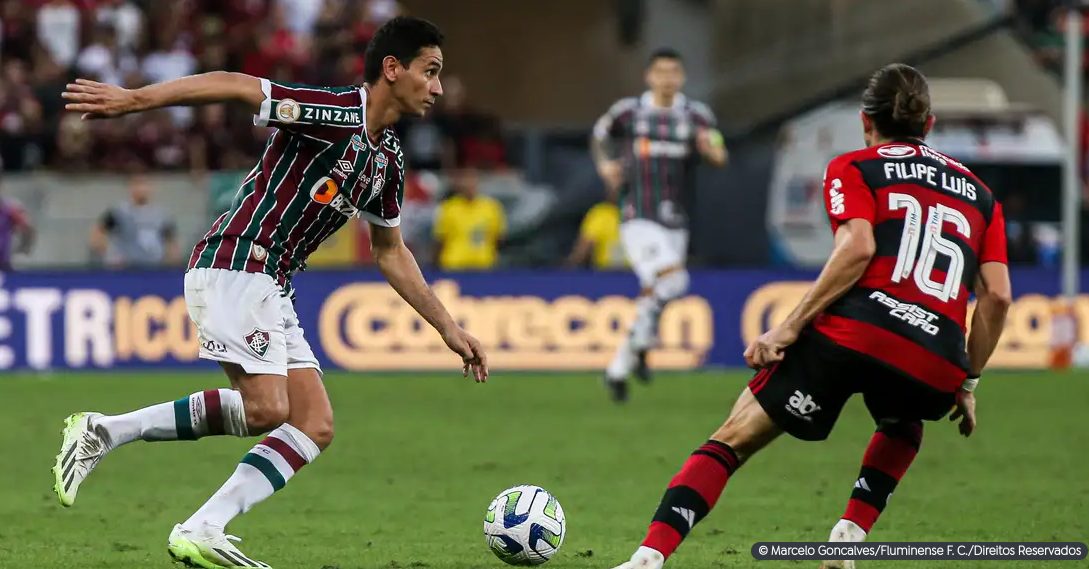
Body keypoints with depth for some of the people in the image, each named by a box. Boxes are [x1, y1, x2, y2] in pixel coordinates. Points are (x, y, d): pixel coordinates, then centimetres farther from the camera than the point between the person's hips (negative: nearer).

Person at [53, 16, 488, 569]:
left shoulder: (388, 160, 15)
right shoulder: (335, 113, -12)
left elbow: (391, 253, 28)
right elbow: (234, 86, -20)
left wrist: (449, 328, 27)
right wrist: (134, 99, -28)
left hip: (272, 289, 9)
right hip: (233, 268, -9)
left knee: (315, 427, 0)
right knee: (266, 408, -21)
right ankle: (106, 431, -11)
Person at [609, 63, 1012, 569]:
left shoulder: (853, 168, 14)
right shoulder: (979, 194, 25)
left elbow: (857, 247, -6)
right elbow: (997, 295, 15)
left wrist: (790, 328, -8)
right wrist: (966, 384, 23)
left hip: (855, 332, -3)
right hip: (937, 370, 3)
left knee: (733, 440, 5)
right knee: (903, 430, 39)